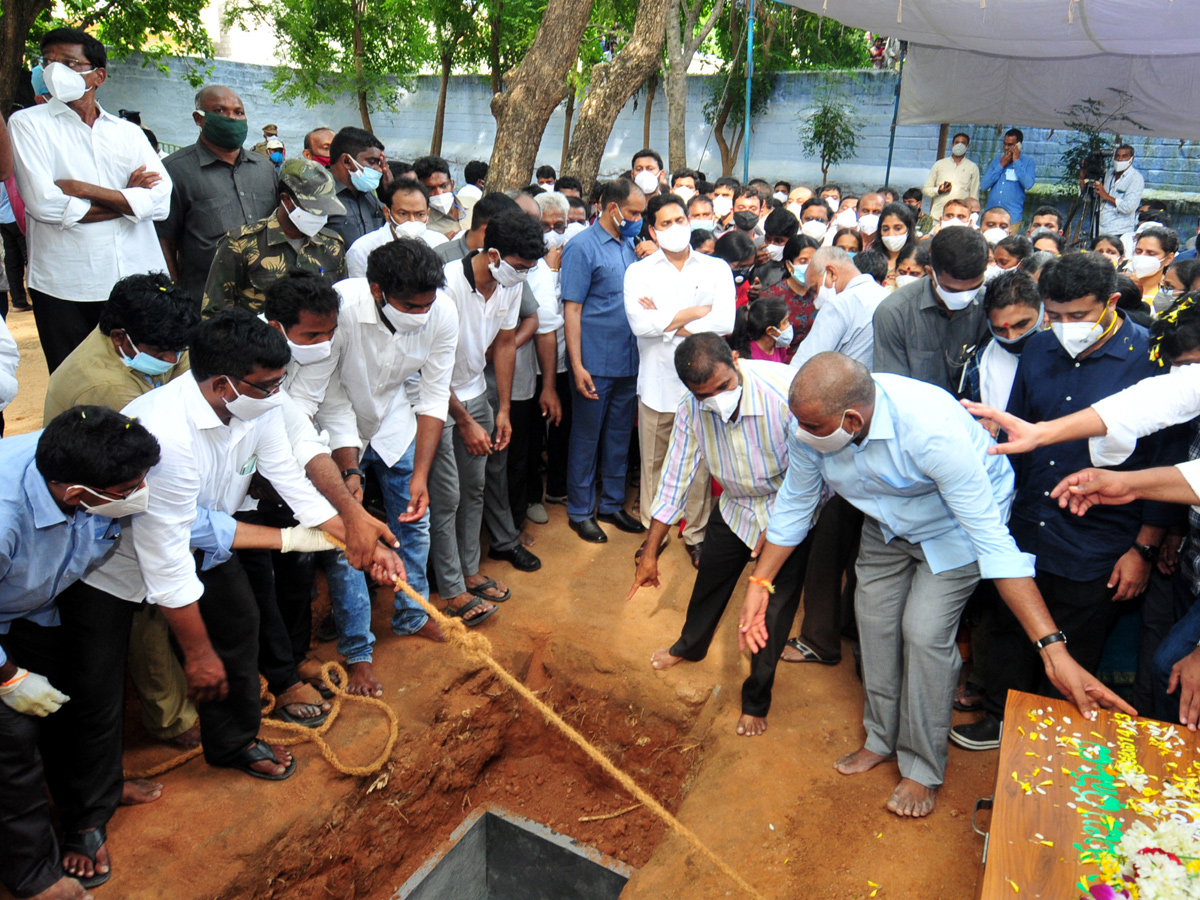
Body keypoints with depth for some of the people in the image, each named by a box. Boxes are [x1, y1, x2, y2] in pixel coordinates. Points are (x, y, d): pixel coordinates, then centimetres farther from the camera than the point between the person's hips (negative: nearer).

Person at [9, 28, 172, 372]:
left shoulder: (128, 131, 12)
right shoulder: (28, 123, 5)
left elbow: (161, 200, -4)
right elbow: (43, 203, -10)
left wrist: (83, 189, -10)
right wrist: (126, 198, -3)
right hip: (65, 289, -2)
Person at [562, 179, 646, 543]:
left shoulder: (629, 245, 11)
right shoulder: (582, 247, -10)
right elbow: (572, 310, -13)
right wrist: (577, 366, -17)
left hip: (629, 361, 7)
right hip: (596, 364, -6)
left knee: (619, 437, 15)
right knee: (586, 439, 6)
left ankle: (612, 504, 30)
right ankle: (580, 511, 20)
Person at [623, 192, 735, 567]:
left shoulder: (717, 269, 6)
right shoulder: (639, 272, 4)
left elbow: (724, 323, -11)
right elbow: (639, 324, -14)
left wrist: (666, 323, -10)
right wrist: (697, 312, -8)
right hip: (657, 382, 0)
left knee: (700, 462, 7)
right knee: (654, 462, 10)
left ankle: (696, 533, 23)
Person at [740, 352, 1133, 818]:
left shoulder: (932, 430, -43)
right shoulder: (810, 424, -27)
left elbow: (991, 539, -41)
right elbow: (793, 505, -9)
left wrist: (1053, 648, -43)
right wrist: (759, 585, -11)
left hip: (959, 522, -5)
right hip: (887, 522, 5)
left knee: (924, 632, -12)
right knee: (874, 619, 6)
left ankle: (922, 768, 12)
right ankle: (882, 739, 31)